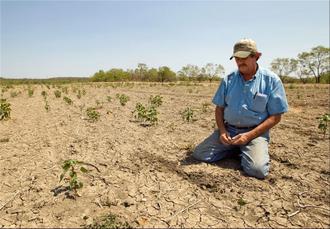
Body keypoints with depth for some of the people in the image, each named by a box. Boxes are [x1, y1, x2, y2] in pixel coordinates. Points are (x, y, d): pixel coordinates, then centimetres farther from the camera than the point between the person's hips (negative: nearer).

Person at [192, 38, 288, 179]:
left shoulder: (271, 80, -4)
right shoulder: (228, 80, 5)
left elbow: (275, 116, -5)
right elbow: (219, 108, 11)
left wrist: (249, 135, -15)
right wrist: (222, 130, -8)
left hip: (255, 132, -3)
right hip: (228, 129, 4)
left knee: (257, 169, -28)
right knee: (199, 154, -11)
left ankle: (245, 151, 7)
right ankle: (236, 149, 10)